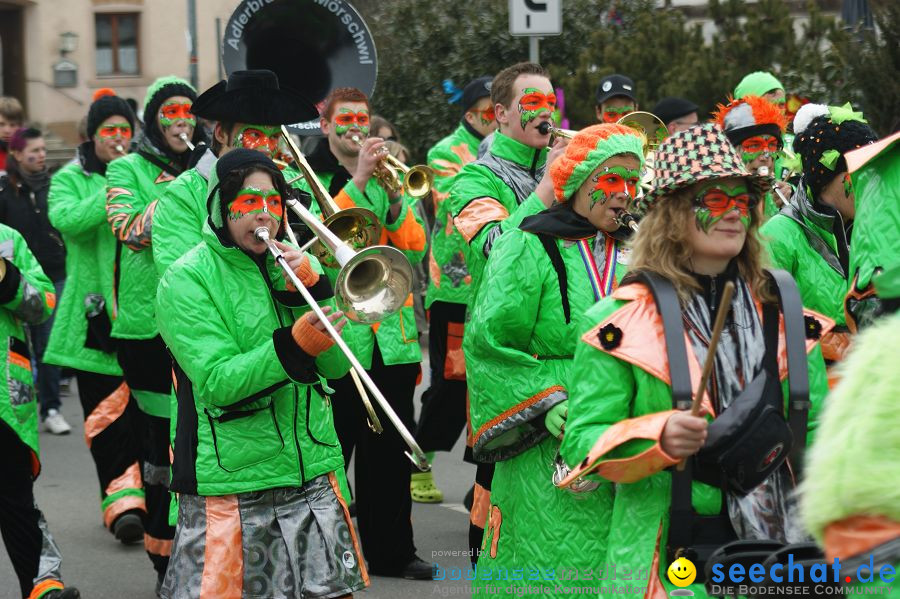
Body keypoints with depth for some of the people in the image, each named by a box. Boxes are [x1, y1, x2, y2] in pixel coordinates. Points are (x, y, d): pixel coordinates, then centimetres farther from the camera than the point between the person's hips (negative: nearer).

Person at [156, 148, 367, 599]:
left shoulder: (292, 267, 11)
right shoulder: (187, 279, -6)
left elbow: (337, 365, 3)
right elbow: (218, 382, -17)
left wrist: (311, 288, -10)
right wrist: (294, 345, -30)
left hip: (313, 473, 5)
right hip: (230, 482, -5)